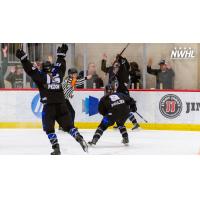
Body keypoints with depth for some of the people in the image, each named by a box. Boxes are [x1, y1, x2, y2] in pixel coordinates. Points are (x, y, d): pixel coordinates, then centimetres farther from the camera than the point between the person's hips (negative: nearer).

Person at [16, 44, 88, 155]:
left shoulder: (42, 76, -1)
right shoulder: (57, 74, 11)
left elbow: (31, 70, -6)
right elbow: (60, 65, 29)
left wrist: (23, 58, -3)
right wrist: (61, 54, 41)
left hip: (49, 106, -4)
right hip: (61, 105, 4)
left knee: (49, 128, 6)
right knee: (68, 125, 11)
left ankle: (56, 148, -5)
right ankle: (80, 139, -7)